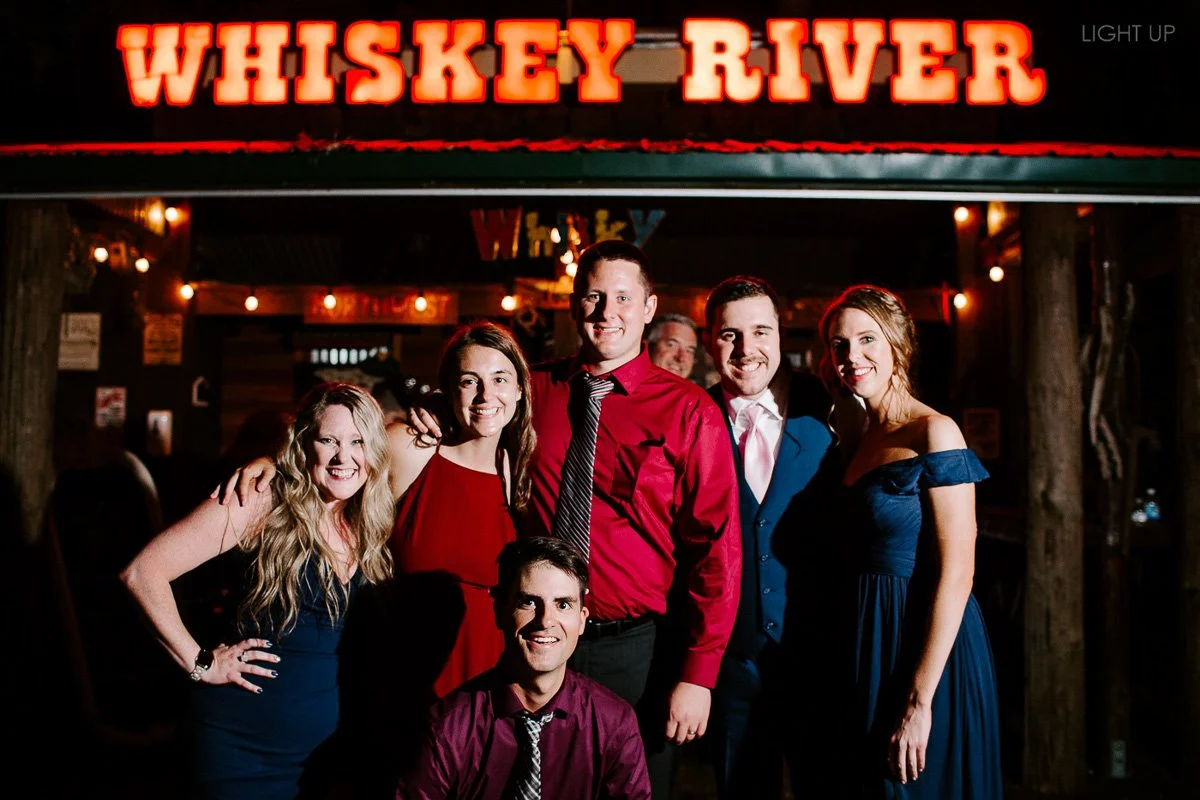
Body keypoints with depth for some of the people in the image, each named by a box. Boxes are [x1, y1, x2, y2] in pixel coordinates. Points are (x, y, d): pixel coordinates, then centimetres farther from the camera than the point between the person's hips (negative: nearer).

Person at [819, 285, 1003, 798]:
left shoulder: (934, 433, -14)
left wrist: (919, 702, -20)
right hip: (869, 647, 7)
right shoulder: (860, 439, 8)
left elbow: (956, 572, -18)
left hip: (926, 649, -7)